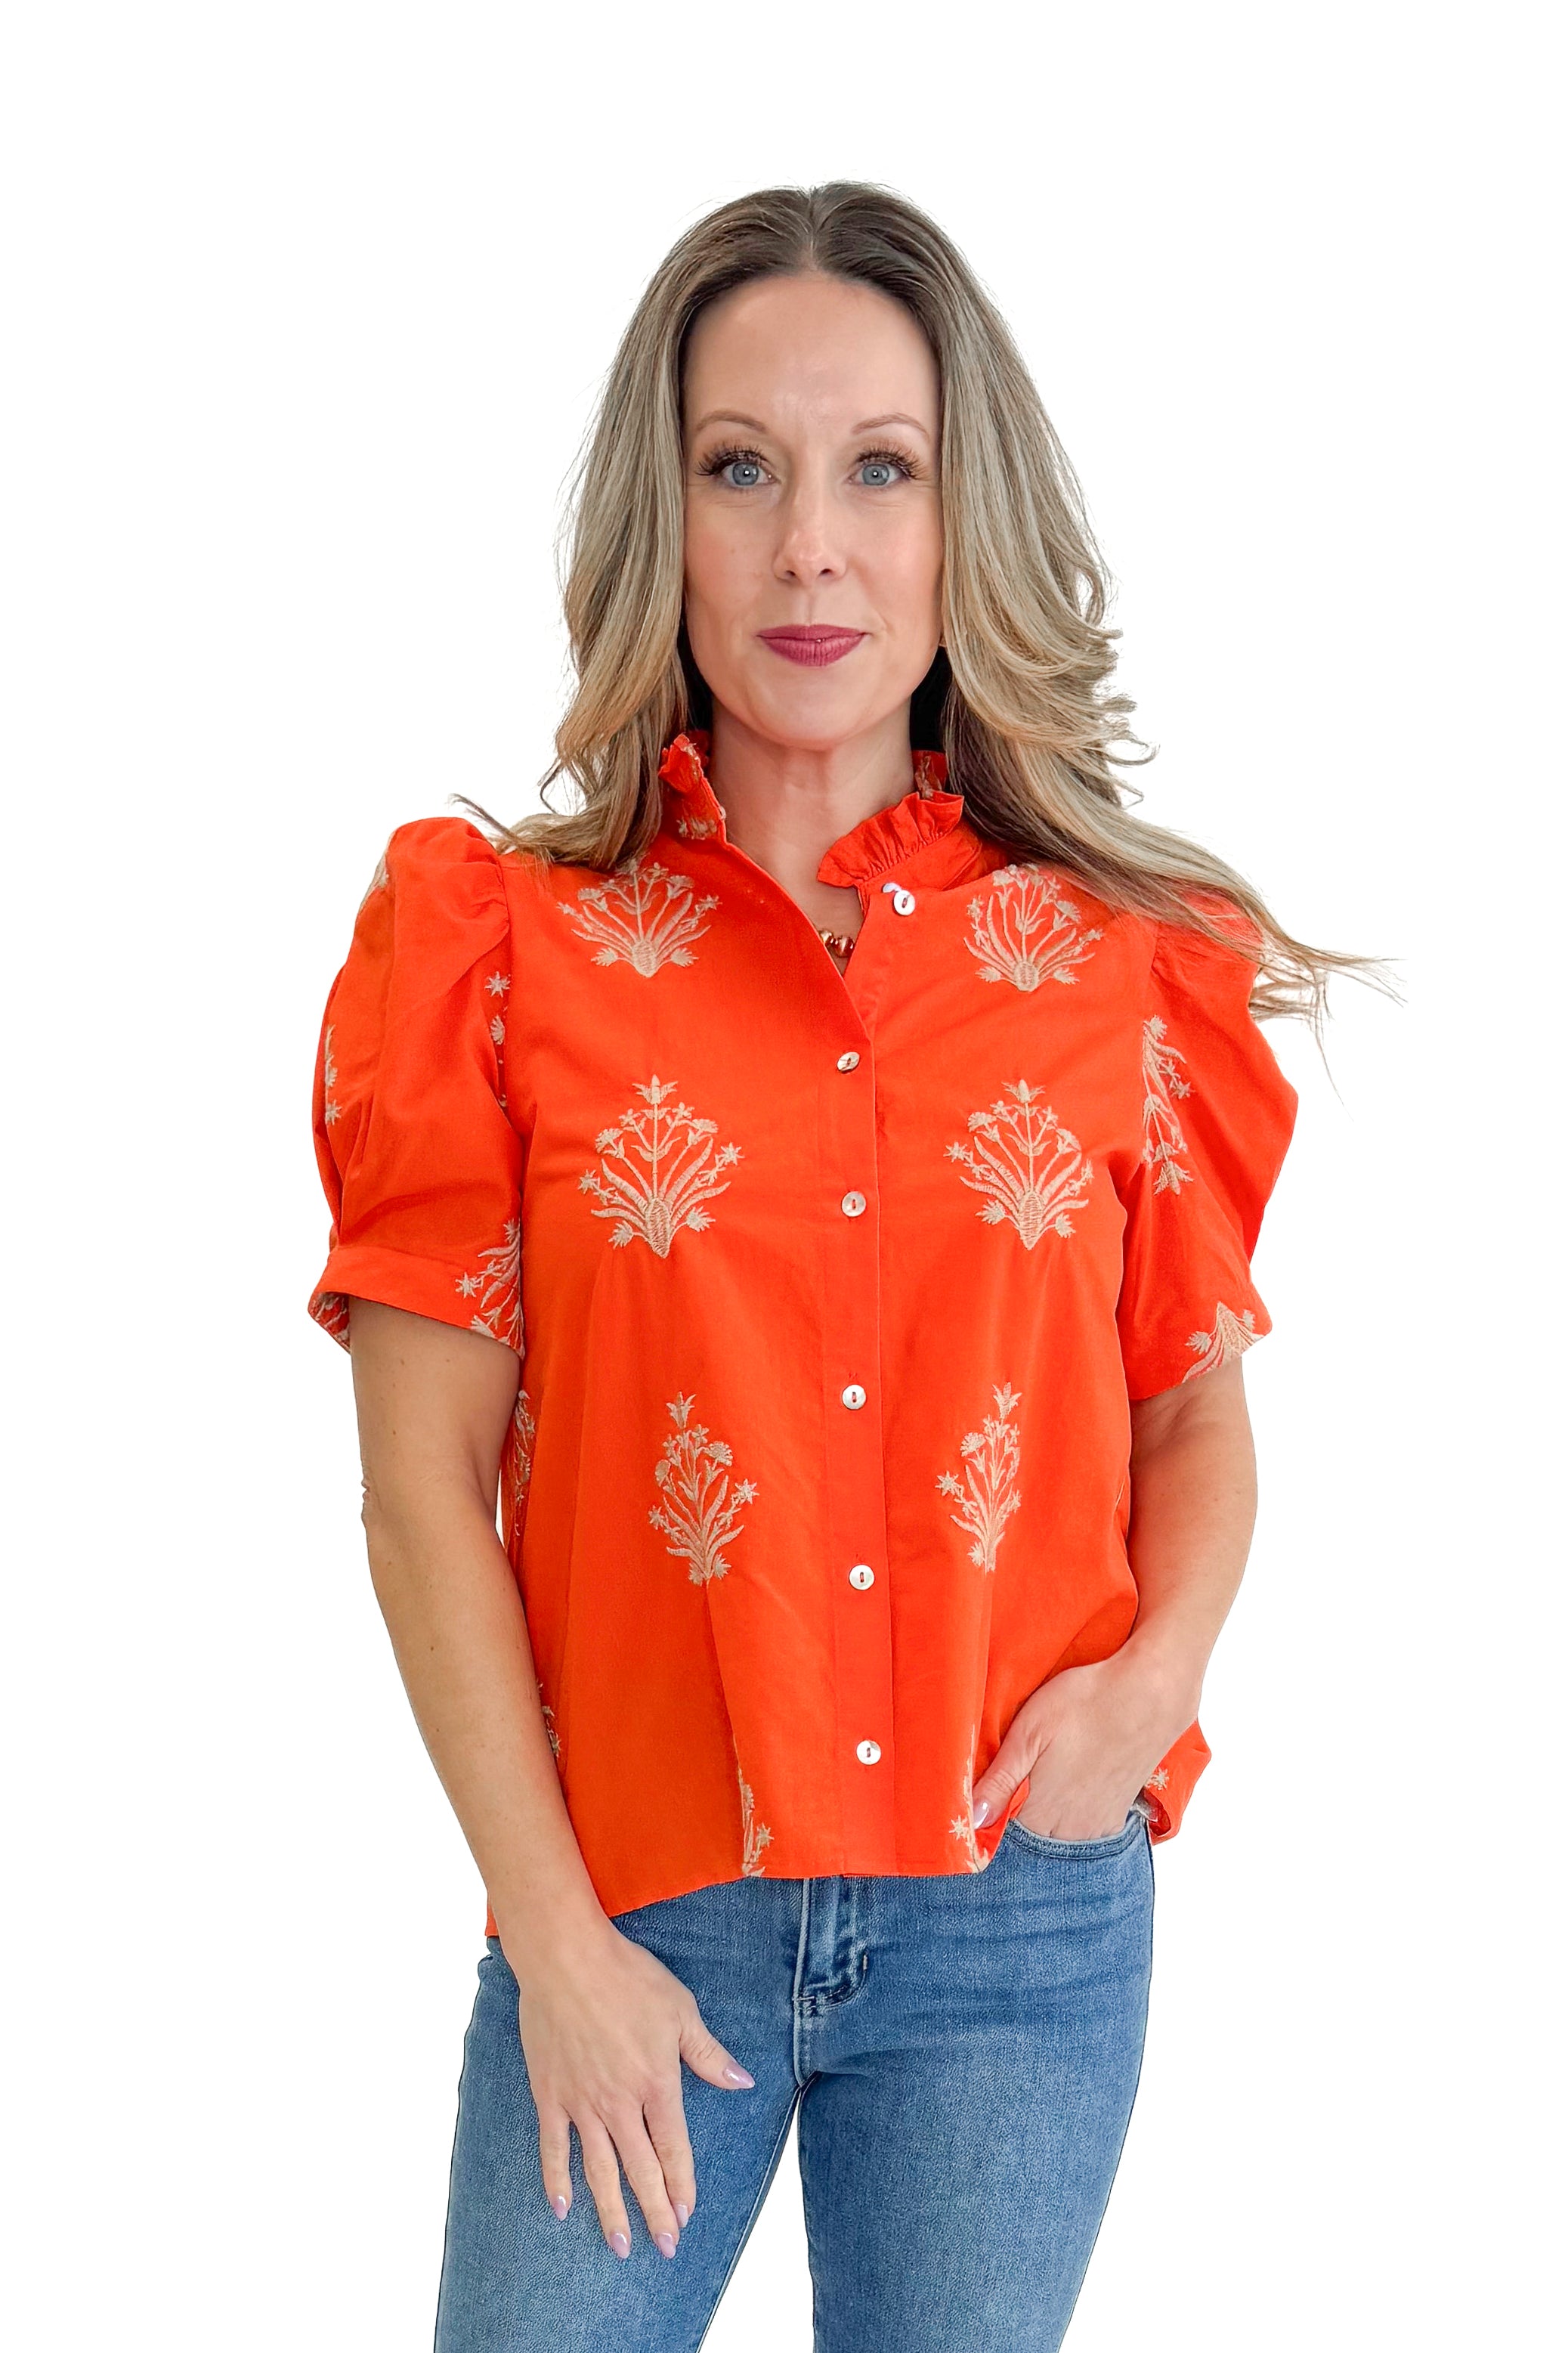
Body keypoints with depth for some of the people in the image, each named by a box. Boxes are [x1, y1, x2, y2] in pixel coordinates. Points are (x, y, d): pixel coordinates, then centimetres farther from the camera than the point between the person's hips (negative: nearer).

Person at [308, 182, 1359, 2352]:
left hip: (1026, 1920, 2)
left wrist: (1156, 1672, -9)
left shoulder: (1132, 958, 2)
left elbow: (1197, 1415, 11)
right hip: (636, 1906, -1)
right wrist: (552, 1931, -8)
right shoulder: (498, 941, -3)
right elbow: (425, 1477, -4)